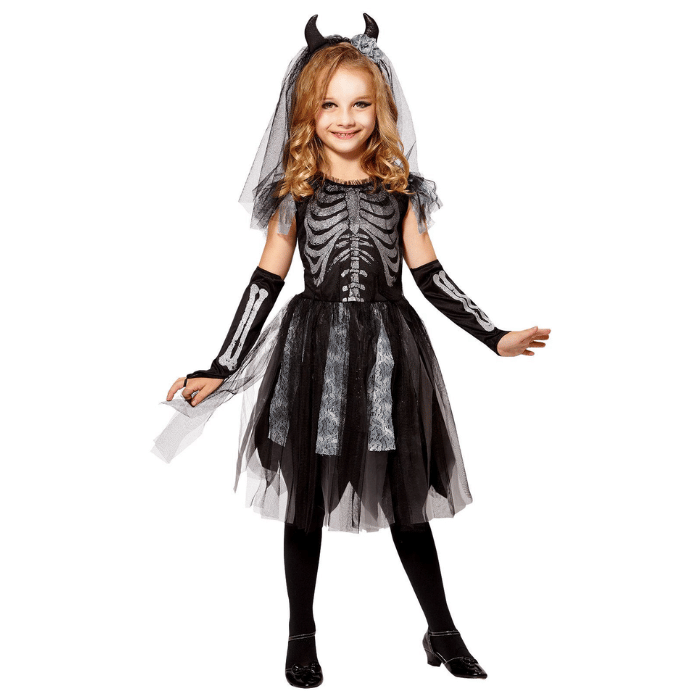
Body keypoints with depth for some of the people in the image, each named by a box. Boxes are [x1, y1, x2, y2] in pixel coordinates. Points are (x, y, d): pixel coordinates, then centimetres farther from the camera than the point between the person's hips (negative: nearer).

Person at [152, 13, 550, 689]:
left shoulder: (400, 187, 4)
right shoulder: (294, 190, 0)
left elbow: (429, 274, 6)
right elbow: (265, 284, 0)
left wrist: (495, 337, 1)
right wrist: (219, 371, -3)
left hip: (388, 353, 1)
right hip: (313, 354, -1)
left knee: (407, 498, 9)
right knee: (306, 501, 9)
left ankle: (443, 633, 25)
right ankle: (301, 637, 28)